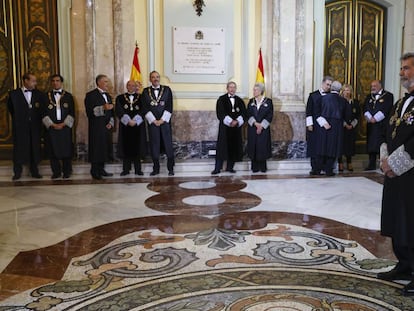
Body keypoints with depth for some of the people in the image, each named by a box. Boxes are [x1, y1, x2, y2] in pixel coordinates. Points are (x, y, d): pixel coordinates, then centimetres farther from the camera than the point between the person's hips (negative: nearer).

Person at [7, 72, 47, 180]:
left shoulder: (39, 94, 3)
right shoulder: (14, 94, 0)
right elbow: (10, 107, 14)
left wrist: (38, 118, 6)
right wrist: (17, 118, 14)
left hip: (35, 127, 1)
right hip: (19, 127, -1)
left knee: (34, 149, 6)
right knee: (19, 149, 3)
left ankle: (34, 171, 16)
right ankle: (17, 172, 13)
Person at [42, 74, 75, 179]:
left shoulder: (68, 96, 7)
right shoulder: (46, 96, 8)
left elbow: (71, 113, 3)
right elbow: (44, 113, 4)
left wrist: (63, 124, -7)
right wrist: (52, 124, -7)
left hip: (65, 126, 0)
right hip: (51, 127, 1)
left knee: (66, 149, 1)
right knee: (53, 150, 1)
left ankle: (67, 171, 11)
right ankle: (56, 171, 11)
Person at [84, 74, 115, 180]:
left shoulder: (108, 96, 18)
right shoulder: (91, 95, -5)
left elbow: (111, 112, 21)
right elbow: (89, 112, -16)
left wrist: (111, 123, 5)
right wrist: (102, 108, -26)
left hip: (106, 128, 7)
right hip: (96, 128, -6)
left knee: (104, 149, 7)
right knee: (96, 150, -4)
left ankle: (101, 170, 16)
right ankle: (95, 172, 4)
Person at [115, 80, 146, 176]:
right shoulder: (120, 98, 9)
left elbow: (142, 111, -1)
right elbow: (119, 111, -2)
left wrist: (135, 121, -14)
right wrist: (128, 121, -14)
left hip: (138, 125, 0)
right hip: (125, 125, 0)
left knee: (137, 146, 1)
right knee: (126, 146, 1)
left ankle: (138, 169, 7)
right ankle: (126, 169, 8)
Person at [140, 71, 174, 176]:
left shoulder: (167, 89, 6)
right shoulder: (145, 91, 7)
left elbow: (169, 106, 0)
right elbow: (145, 108, 1)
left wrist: (162, 120, -9)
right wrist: (154, 120, -8)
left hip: (165, 121, -1)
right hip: (152, 122, 1)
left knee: (168, 144, -1)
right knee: (154, 145, 2)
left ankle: (170, 168, 6)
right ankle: (156, 168, 11)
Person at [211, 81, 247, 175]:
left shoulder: (239, 100, 11)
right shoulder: (221, 99, 3)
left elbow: (243, 113, 4)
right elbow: (220, 113, -7)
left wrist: (236, 121, -13)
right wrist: (230, 121, -16)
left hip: (236, 127, 3)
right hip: (225, 127, -3)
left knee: (234, 147, 3)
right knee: (222, 147, -5)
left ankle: (230, 167, 13)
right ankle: (217, 168, -2)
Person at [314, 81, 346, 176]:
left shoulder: (323, 98, -4)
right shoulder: (343, 101, -2)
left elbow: (317, 112, -6)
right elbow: (344, 115, 7)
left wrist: (323, 123, -2)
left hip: (324, 126, 1)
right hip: (337, 126, -1)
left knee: (323, 146, 11)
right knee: (333, 147, 6)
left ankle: (319, 168, 16)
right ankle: (328, 170, 6)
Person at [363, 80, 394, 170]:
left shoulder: (388, 95, 1)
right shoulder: (369, 97, 19)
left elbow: (386, 109, -10)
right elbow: (365, 109, 9)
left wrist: (375, 118, -13)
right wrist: (369, 118, -8)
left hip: (382, 125, -5)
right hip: (371, 125, 5)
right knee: (371, 144, 4)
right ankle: (372, 164, 10)